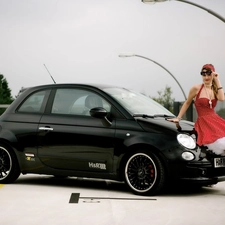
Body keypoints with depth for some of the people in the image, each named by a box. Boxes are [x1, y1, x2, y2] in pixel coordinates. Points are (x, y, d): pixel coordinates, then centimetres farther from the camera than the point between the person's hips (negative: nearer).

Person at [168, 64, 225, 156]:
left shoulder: (215, 89, 12)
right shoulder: (196, 88, -1)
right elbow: (187, 103, 9)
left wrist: (217, 81, -6)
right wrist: (178, 118, 7)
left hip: (216, 120, 5)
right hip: (203, 122, -5)